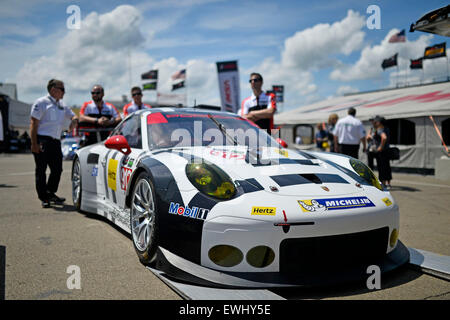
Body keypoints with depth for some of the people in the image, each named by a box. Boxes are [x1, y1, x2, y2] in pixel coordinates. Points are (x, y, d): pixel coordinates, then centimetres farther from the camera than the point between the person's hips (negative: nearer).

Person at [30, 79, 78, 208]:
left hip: (56, 141, 7)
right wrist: (34, 143, -16)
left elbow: (73, 116, 24)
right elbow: (33, 123, -8)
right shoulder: (41, 103, -3)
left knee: (57, 169, 8)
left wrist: (74, 120, -3)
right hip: (42, 140, -7)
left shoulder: (62, 106, 18)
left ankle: (50, 193, 25)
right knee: (41, 170, -1)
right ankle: (44, 198, 6)